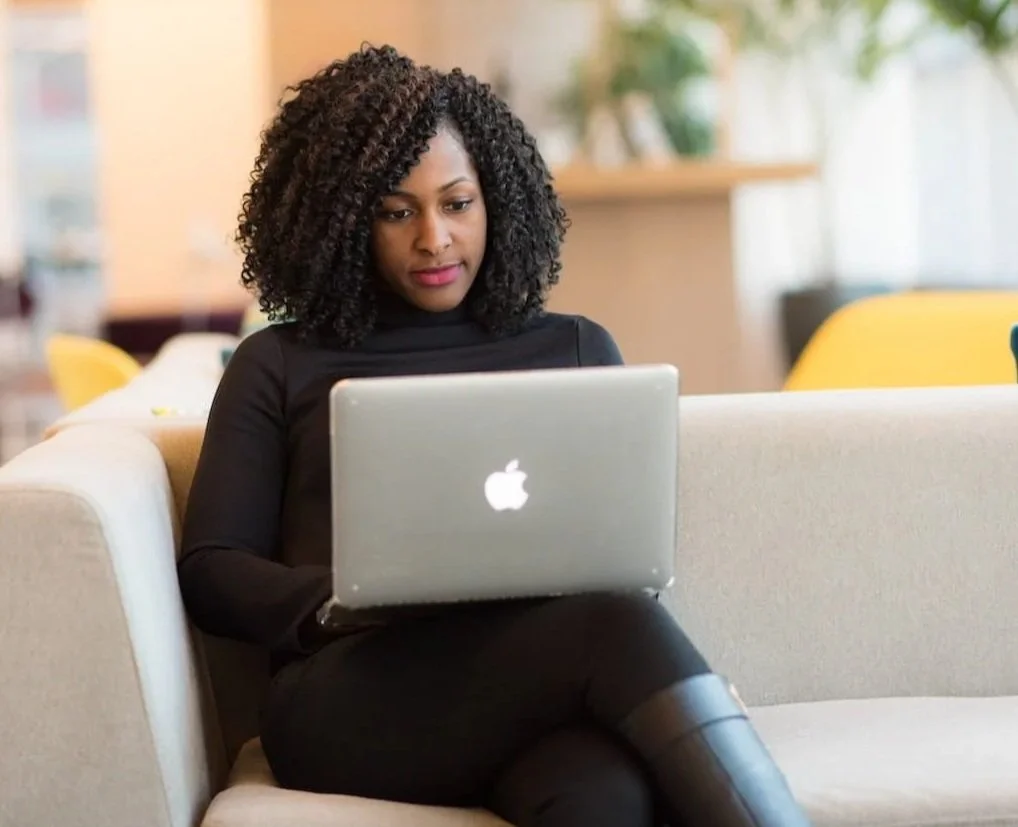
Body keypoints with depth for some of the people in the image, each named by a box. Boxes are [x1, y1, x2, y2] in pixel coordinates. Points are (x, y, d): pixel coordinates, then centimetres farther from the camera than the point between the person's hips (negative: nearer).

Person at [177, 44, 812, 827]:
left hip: (543, 674, 2)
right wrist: (338, 604, -12)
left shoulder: (575, 348, 22)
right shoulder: (279, 367, 17)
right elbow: (211, 572, 10)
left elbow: (632, 549, 16)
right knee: (615, 625, -35)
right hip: (356, 694, -2)